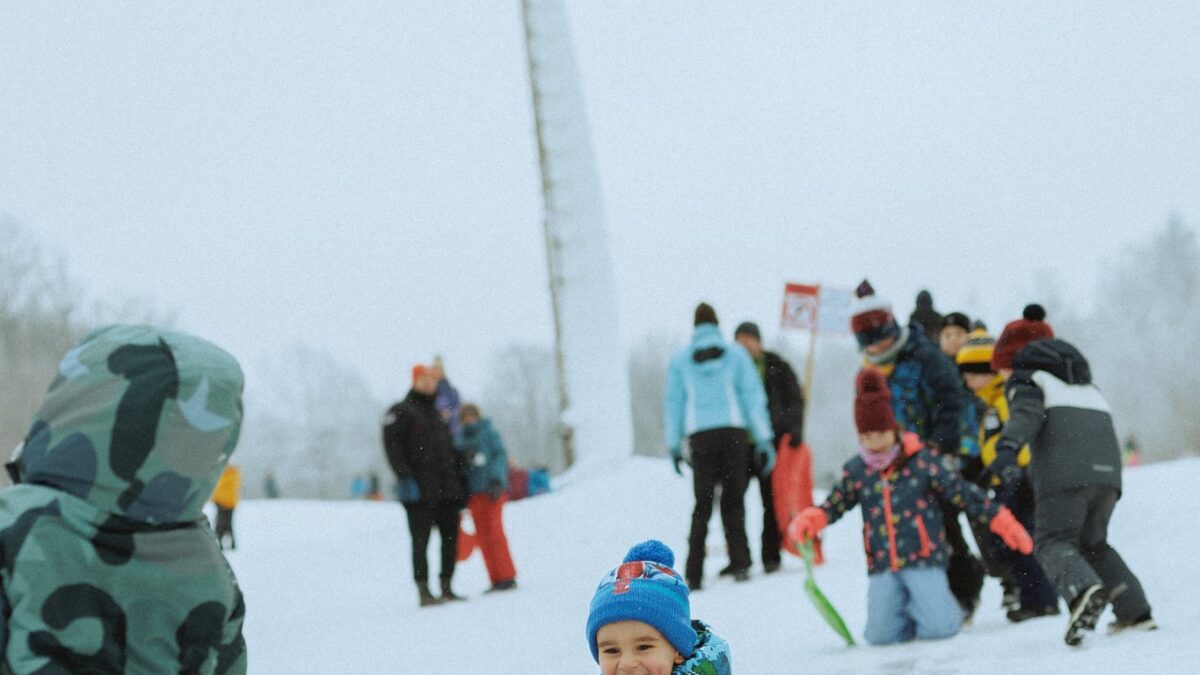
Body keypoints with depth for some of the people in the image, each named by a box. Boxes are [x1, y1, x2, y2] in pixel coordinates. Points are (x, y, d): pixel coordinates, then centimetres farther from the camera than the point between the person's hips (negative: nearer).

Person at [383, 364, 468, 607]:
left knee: (450, 537, 6)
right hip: (419, 491, -7)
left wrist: (459, 486, 19)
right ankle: (424, 592, -7)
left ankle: (446, 588, 13)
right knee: (421, 540, -6)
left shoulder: (438, 414, 23)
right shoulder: (401, 412, 1)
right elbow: (392, 446, -9)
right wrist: (404, 476, -20)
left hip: (446, 489, 7)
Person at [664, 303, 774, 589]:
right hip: (734, 432, -1)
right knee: (733, 500, 9)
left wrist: (674, 446, 16)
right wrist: (763, 440, 5)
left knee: (702, 504, 6)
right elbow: (753, 397, 3)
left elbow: (673, 404, 10)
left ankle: (694, 574, -1)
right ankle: (740, 565, -1)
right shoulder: (736, 354, 6)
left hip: (701, 436, 1)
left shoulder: (680, 360, 9)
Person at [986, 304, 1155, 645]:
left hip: (1065, 472, -7)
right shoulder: (1084, 384, 35)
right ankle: (1135, 611, 9)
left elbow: (1027, 414, -8)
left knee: (1055, 542, -7)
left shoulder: (1024, 379, 12)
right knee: (1093, 543, 20)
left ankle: (1083, 591, -37)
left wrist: (1008, 450, -24)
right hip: (1107, 467, 7)